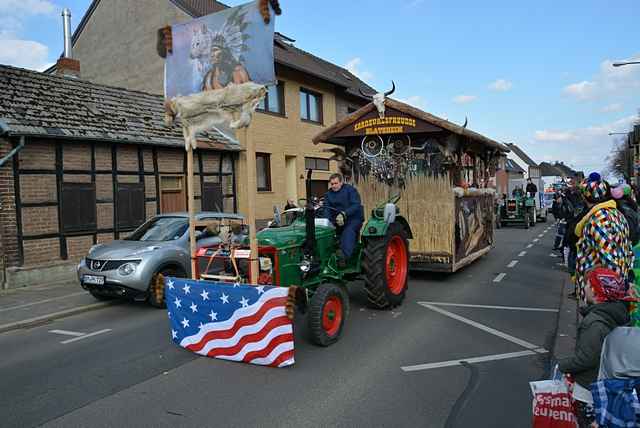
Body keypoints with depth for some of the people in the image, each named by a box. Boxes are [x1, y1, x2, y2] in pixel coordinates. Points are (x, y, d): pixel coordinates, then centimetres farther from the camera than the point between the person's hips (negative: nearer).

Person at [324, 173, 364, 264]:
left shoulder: (350, 189, -6)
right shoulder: (329, 194, 10)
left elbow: (356, 205, -18)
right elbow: (327, 209, -1)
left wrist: (344, 214, -32)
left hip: (354, 218, -5)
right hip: (337, 220, 6)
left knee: (348, 231, -33)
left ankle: (344, 255, -51)